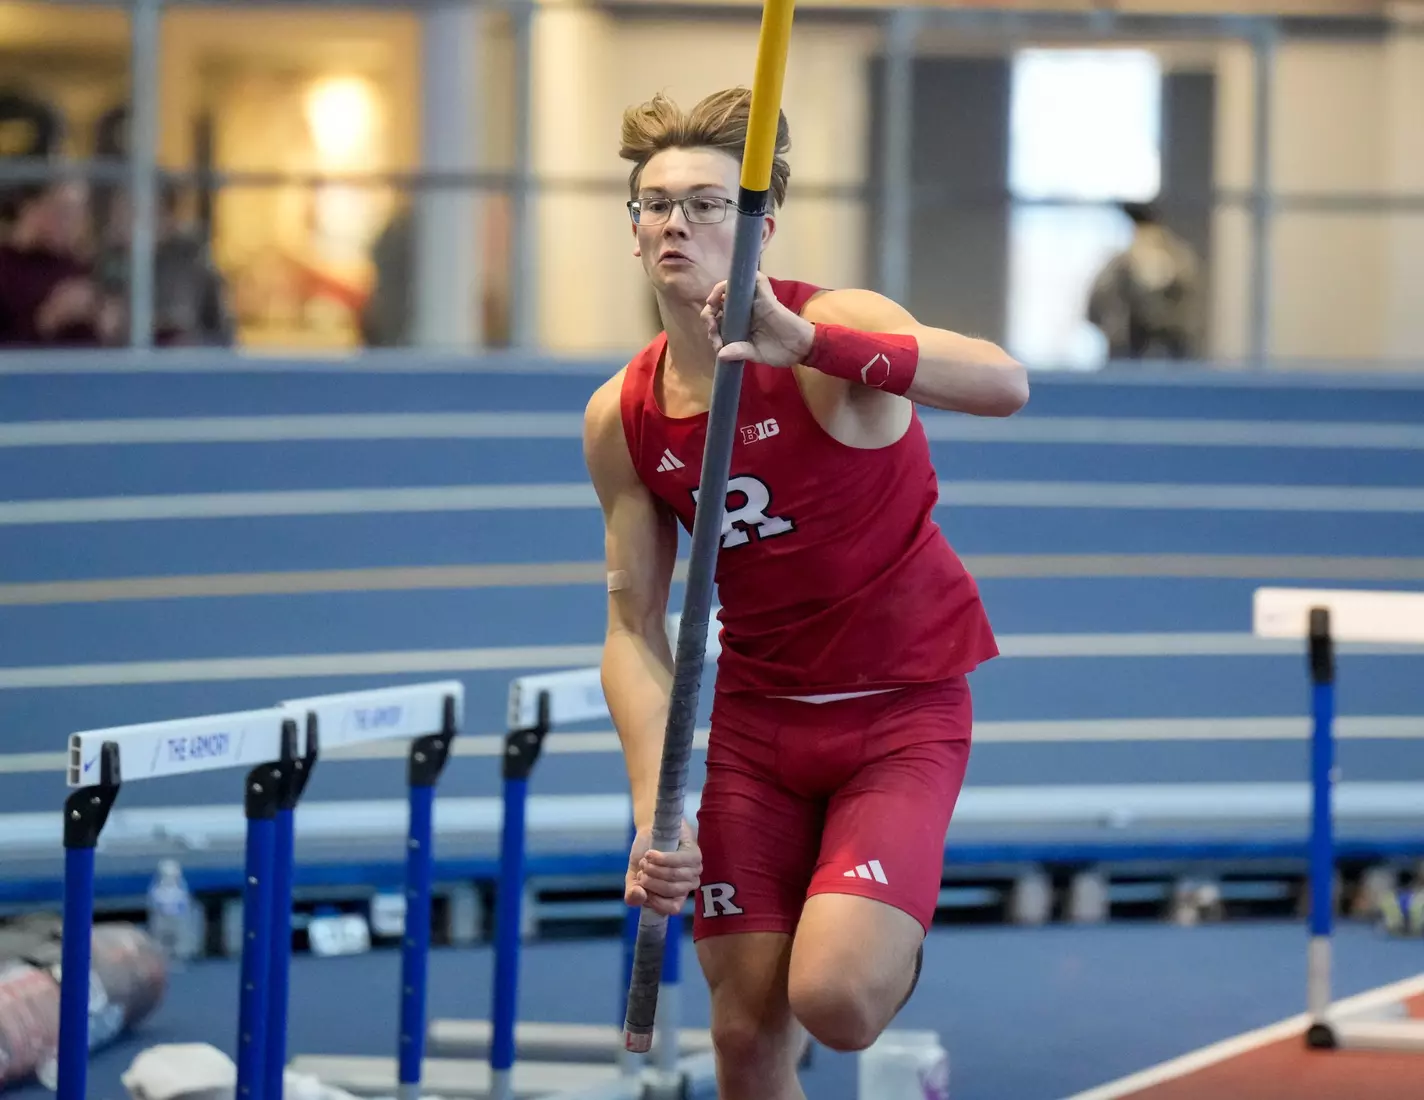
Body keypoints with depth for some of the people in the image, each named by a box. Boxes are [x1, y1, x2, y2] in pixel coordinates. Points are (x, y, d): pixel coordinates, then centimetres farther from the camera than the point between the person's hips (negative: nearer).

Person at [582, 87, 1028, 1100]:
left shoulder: (837, 333, -18)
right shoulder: (622, 420, -3)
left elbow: (1002, 387, -39)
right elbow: (636, 631, 2)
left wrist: (807, 343, -52)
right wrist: (656, 817, -11)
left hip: (903, 713, -4)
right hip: (756, 714, 5)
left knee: (834, 996, -23)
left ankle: (899, 948, 14)